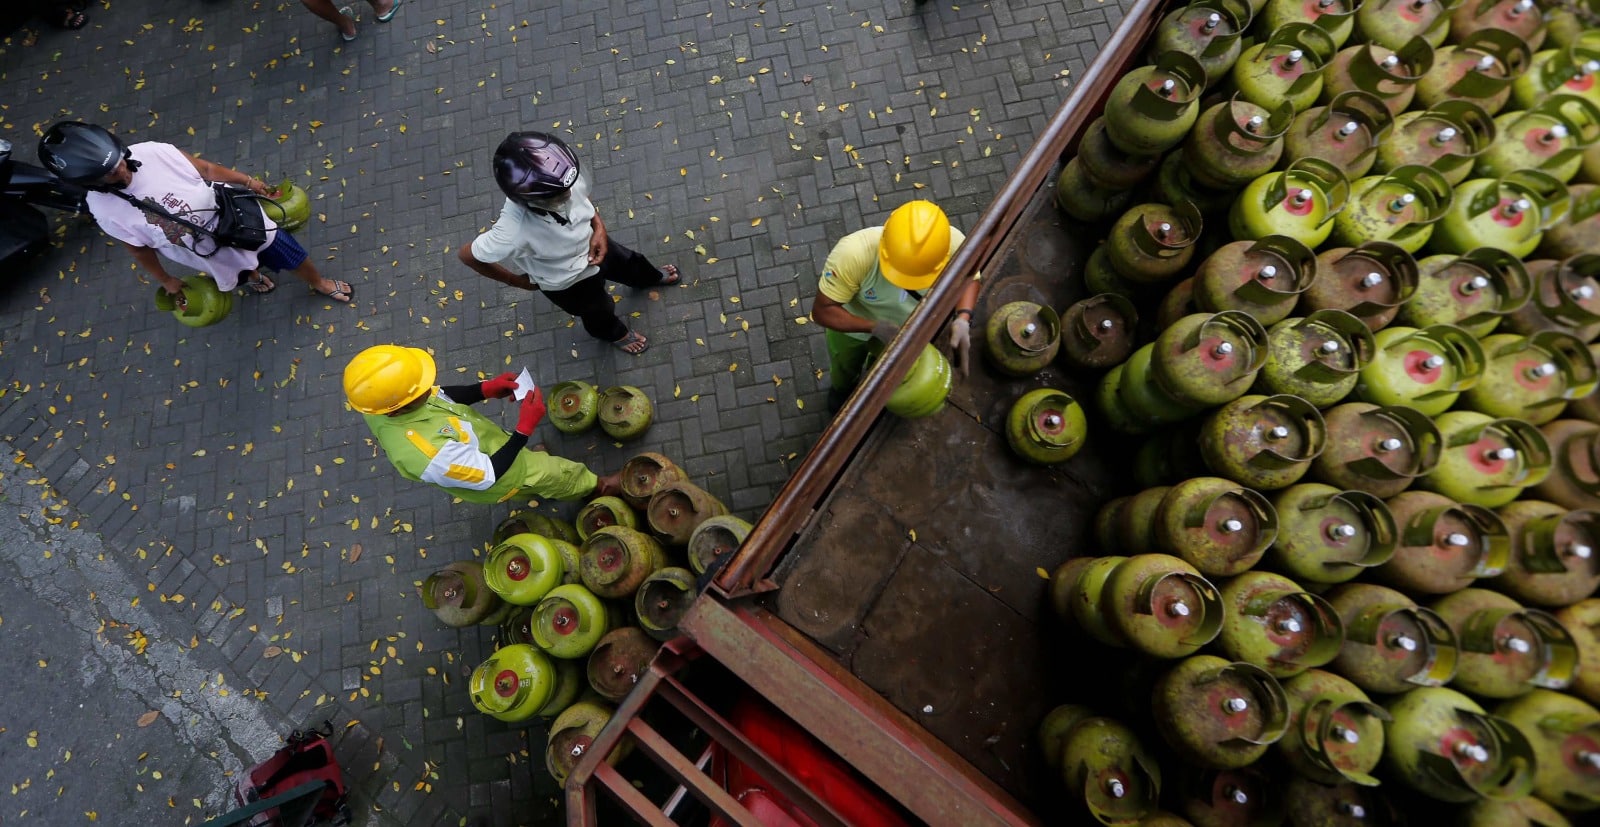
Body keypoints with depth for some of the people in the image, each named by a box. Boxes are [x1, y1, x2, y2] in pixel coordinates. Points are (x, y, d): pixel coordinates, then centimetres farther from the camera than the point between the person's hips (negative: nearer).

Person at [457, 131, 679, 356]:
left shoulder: (565, 180, -34)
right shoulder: (515, 232, -47)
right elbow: (466, 254, -29)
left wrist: (599, 227, -20)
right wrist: (518, 281, -16)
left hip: (593, 244, 4)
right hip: (567, 283, -4)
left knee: (628, 263, 33)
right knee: (599, 312, 27)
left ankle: (651, 277, 71)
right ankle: (614, 334, 65)